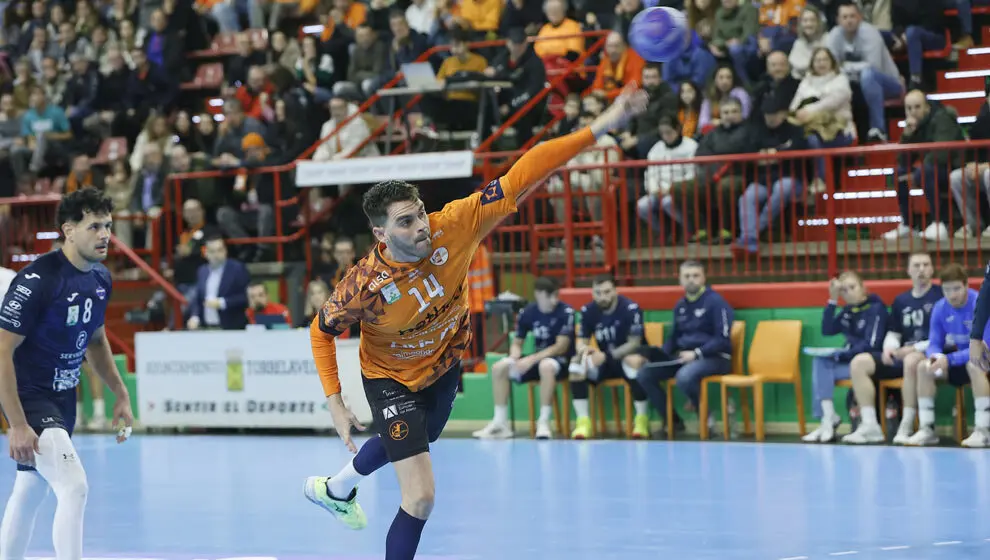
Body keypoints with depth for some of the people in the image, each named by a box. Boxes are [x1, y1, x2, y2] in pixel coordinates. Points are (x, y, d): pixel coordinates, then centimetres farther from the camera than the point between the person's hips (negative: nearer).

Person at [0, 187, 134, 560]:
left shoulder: (100, 278, 2)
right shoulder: (37, 279, -23)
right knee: (74, 486, -23)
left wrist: (121, 394, 16)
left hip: (63, 397, 9)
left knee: (30, 494, 19)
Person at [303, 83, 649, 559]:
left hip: (443, 367, 6)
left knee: (408, 442, 35)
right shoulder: (364, 285, -35)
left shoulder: (451, 228, -32)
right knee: (420, 500, -13)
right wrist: (335, 403, -18)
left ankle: (336, 488, 66)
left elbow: (519, 179, -35)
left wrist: (601, 127, -41)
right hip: (391, 381, -6)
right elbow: (321, 331, -14)